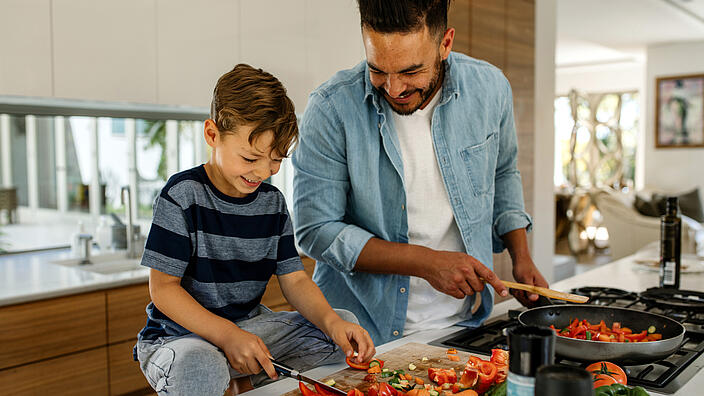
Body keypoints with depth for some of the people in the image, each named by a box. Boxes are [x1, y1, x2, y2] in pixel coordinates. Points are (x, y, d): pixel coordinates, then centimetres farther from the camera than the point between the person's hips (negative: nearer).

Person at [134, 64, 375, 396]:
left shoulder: (272, 202, 3)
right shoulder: (183, 195, -13)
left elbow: (294, 279, 2)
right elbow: (163, 288, -14)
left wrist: (331, 321, -18)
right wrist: (228, 335, -25)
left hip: (250, 324, 6)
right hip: (180, 334, -6)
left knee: (345, 327, -4)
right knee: (197, 369, -40)